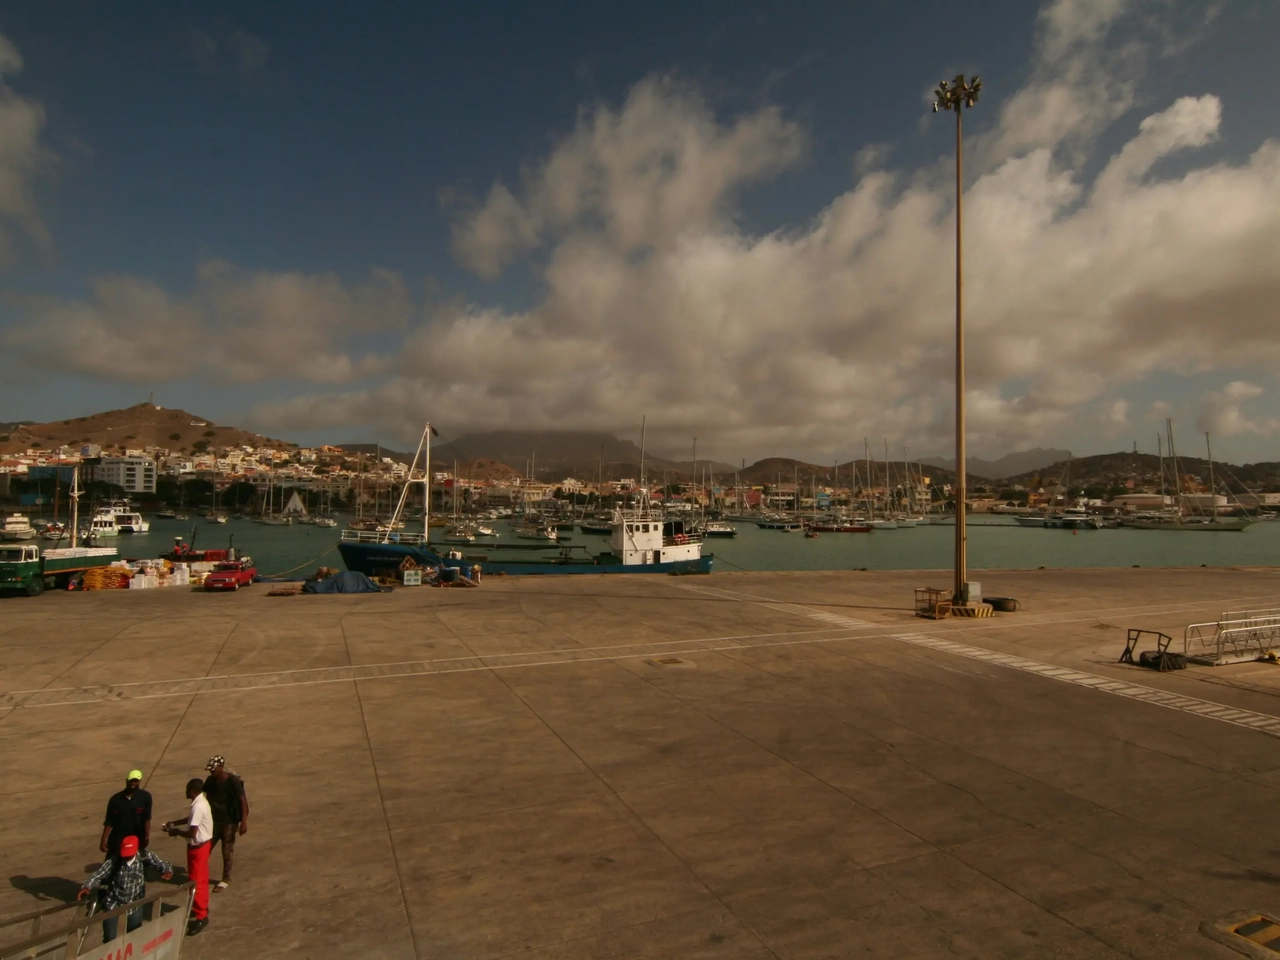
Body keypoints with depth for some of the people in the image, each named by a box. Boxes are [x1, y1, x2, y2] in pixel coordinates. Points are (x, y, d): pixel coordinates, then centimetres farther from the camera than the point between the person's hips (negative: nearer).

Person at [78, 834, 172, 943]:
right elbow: (98, 874, -25)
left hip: (134, 903, 1)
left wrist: (167, 871, -40)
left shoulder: (144, 856, -19)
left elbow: (160, 864, -18)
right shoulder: (114, 860, -21)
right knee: (109, 938, 7)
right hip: (113, 903, -1)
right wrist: (86, 887, -43)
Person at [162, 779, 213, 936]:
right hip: (202, 844, 10)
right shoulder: (201, 802, 3)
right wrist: (175, 823, 13)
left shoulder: (198, 806, -28)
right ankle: (202, 907, 37)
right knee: (201, 878, 22)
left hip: (198, 846, -10)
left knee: (196, 881, -3)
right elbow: (191, 819, 21)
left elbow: (192, 833, -27)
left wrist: (176, 832, -11)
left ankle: (201, 916, 3)